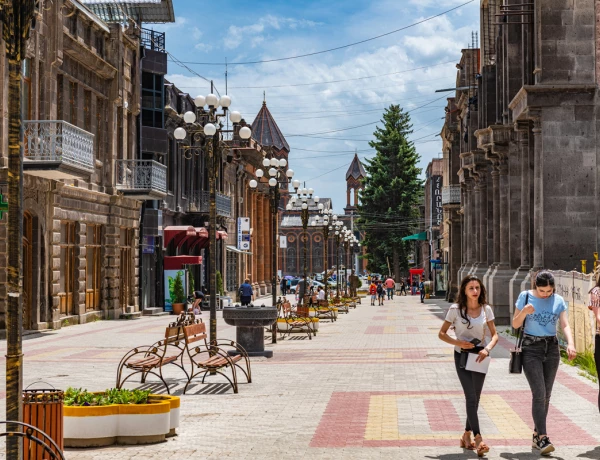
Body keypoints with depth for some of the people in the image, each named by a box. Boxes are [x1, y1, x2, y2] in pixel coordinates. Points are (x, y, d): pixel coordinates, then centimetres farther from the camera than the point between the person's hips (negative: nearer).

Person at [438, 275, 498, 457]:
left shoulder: (486, 309, -1)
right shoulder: (455, 309, -7)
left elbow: (494, 335, 3)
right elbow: (441, 333, -1)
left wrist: (487, 349, -16)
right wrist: (457, 343, -18)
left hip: (479, 355, 3)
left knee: (474, 399, 9)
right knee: (471, 397, -12)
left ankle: (467, 436, 25)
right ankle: (478, 439, -17)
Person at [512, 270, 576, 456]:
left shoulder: (558, 301, 2)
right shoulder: (525, 297, -4)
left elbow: (565, 325, -6)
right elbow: (515, 325, -1)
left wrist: (570, 344, -25)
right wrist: (524, 312, -21)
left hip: (552, 348, 3)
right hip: (531, 349, -3)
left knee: (546, 395, 8)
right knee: (539, 394, -13)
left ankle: (536, 436, 19)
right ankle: (542, 437, -15)